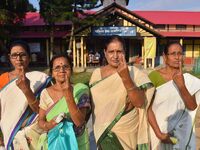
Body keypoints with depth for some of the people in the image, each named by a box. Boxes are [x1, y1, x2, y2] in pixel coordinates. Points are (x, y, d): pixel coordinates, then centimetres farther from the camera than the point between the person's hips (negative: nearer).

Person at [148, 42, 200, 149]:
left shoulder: (189, 79, -2)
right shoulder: (154, 76, -12)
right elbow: (147, 107, -13)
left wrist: (181, 86, -26)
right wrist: (158, 133, -17)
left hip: (181, 132, 3)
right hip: (158, 128, -2)